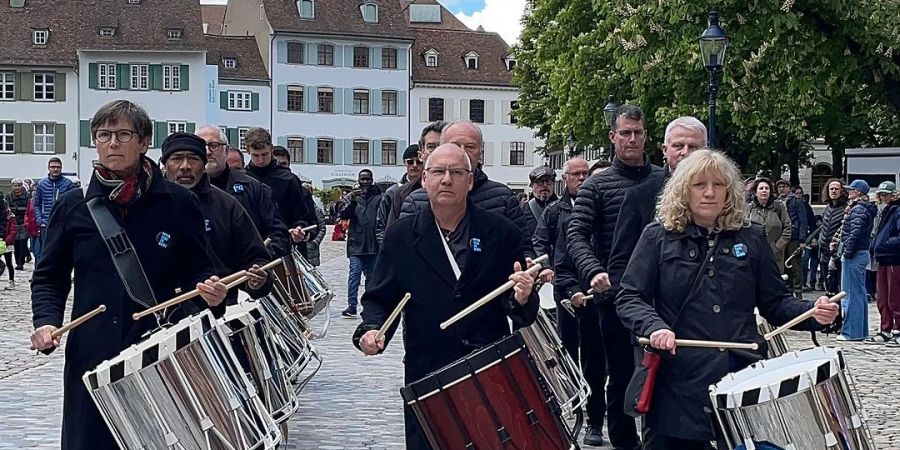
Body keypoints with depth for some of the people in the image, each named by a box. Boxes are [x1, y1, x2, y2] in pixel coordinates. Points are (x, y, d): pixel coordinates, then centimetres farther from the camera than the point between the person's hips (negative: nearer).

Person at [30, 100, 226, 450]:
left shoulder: (178, 204, 2)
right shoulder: (73, 206, 6)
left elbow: (196, 270, 9)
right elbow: (49, 277, 11)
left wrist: (207, 289, -13)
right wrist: (46, 321, -6)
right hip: (92, 358, 1)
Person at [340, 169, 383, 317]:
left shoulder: (378, 198, 6)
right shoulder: (353, 197, 8)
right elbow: (344, 215, -3)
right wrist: (352, 201, -19)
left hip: (373, 244, 1)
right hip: (356, 244, -1)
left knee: (371, 275, 10)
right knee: (354, 273, -10)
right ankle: (352, 305, -13)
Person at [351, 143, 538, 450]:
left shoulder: (502, 233, 1)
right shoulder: (401, 237, 2)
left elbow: (522, 312, 3)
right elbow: (380, 298, 6)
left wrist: (521, 299, -20)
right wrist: (371, 329, -13)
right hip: (426, 377, 0)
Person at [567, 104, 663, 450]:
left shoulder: (666, 181, 8)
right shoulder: (597, 185, 1)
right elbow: (577, 235, -6)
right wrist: (594, 271, -23)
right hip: (616, 296, -2)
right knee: (621, 376, 6)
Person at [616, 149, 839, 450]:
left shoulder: (750, 239, 11)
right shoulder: (658, 237, 4)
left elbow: (775, 302, 14)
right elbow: (629, 299, 0)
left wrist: (811, 312, -5)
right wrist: (654, 326, -18)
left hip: (741, 378, 2)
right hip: (677, 382, -2)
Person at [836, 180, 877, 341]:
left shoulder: (858, 210, -16)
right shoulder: (867, 209, 16)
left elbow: (855, 233, -23)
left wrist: (847, 252, -18)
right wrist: (840, 245, 15)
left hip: (854, 255, -10)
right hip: (862, 253, 10)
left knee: (850, 294, -6)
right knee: (860, 293, 14)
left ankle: (851, 332, -3)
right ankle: (862, 330, 21)